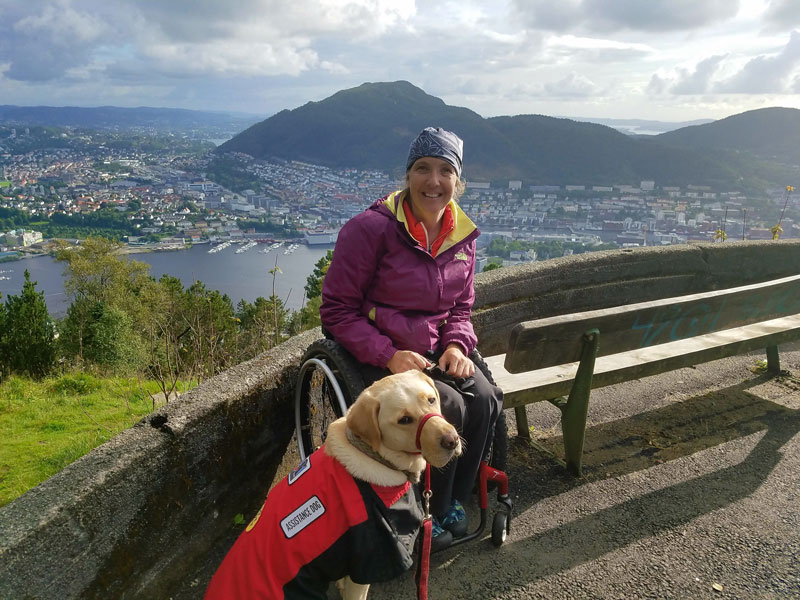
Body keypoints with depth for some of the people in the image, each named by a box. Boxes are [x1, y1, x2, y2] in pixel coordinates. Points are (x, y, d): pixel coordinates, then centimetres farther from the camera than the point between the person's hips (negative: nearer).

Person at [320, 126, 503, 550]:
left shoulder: (462, 235, 5)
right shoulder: (371, 229, -15)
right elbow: (337, 311, -13)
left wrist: (456, 345, -6)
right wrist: (390, 356, -23)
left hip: (436, 351, 6)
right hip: (377, 356, -6)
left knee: (485, 400, -19)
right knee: (448, 409, -26)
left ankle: (454, 502, 3)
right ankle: (430, 515, 0)